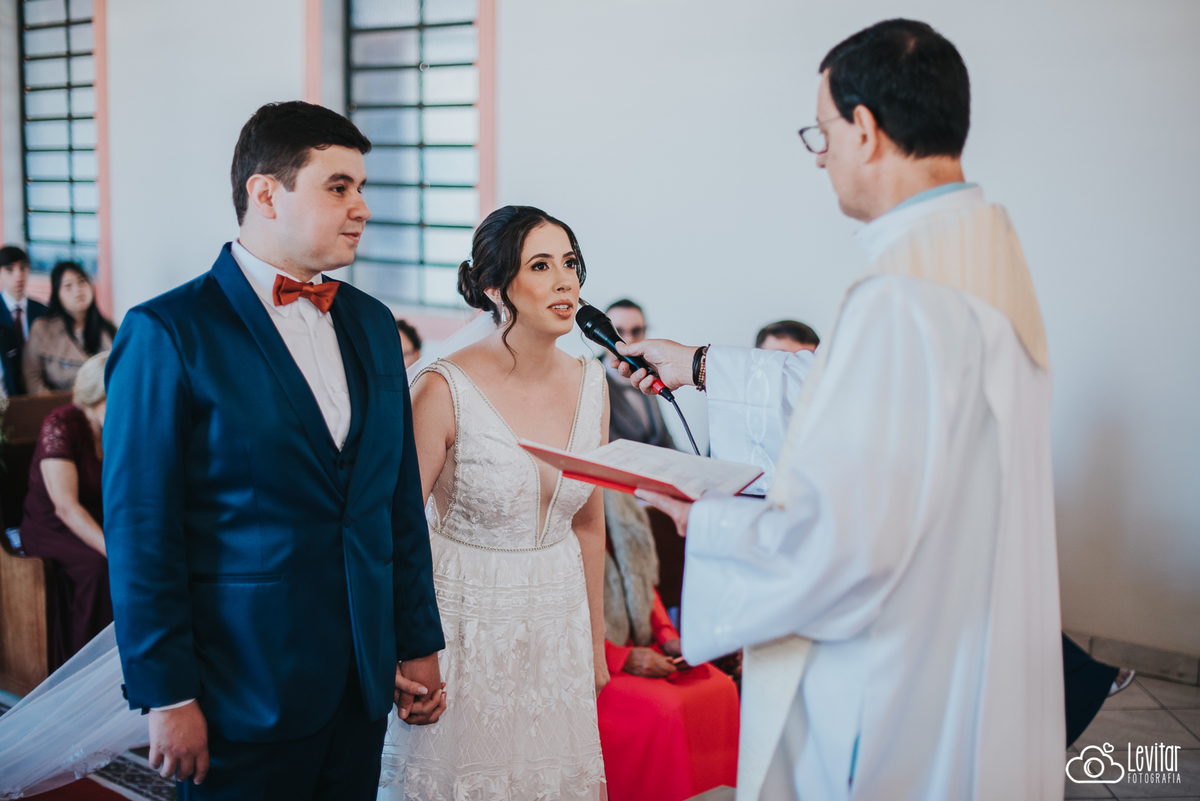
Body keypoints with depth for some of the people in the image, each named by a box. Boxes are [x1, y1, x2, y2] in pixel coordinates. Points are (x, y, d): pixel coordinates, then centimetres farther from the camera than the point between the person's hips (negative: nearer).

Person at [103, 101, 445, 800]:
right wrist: (168, 696, -13)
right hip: (244, 690, -5)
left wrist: (419, 644, 11)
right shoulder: (168, 333, -11)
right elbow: (141, 530, -12)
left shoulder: (371, 323, 9)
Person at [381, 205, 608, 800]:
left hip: (557, 628, 5)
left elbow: (588, 523, 9)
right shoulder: (445, 389, -17)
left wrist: (596, 644, 14)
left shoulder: (589, 384, 0)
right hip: (465, 624, -5)